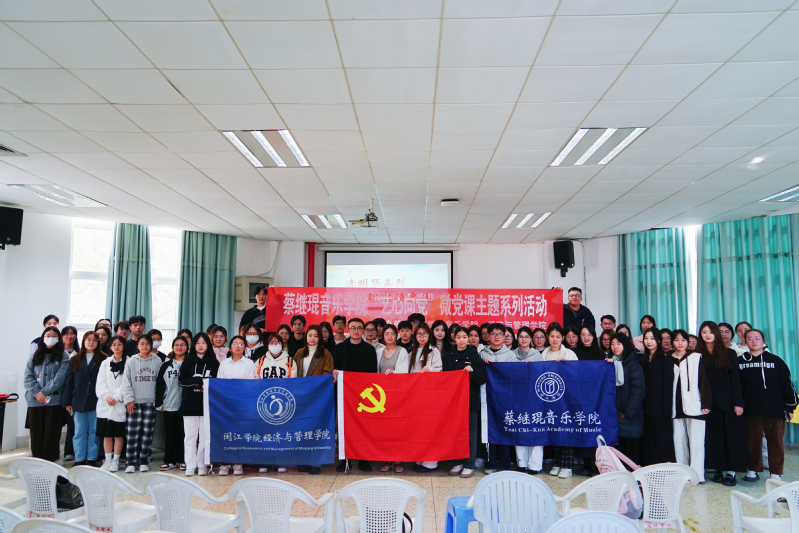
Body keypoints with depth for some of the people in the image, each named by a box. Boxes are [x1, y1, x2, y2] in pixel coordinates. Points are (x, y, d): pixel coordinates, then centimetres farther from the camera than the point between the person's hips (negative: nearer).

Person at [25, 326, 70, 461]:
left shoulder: (63, 356, 3)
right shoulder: (35, 355, 12)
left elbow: (60, 378, -6)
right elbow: (28, 376, 3)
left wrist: (44, 392, -13)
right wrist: (37, 393, -11)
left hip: (54, 400, -3)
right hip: (35, 400, 3)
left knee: (51, 433, 0)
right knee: (36, 433, 7)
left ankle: (49, 461, 7)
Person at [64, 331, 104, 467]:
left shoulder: (103, 359, 2)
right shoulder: (74, 360, 11)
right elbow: (69, 382, 9)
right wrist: (67, 401, 3)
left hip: (96, 401, -2)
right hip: (79, 402, 2)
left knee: (94, 432, 5)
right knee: (79, 432, 6)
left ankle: (92, 459, 12)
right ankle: (79, 459, 13)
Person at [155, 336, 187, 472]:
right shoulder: (166, 365, 9)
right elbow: (159, 385, 9)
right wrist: (158, 403, 3)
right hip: (169, 405, 2)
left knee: (184, 433, 4)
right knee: (170, 434, 6)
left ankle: (183, 460, 13)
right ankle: (170, 460, 15)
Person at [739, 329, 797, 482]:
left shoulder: (776, 360, 5)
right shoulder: (740, 361, 6)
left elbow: (787, 384, 6)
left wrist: (790, 406, 3)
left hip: (775, 409, 0)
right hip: (751, 410, 1)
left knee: (776, 441, 3)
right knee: (753, 441, 7)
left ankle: (776, 473, 13)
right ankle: (752, 470, 18)